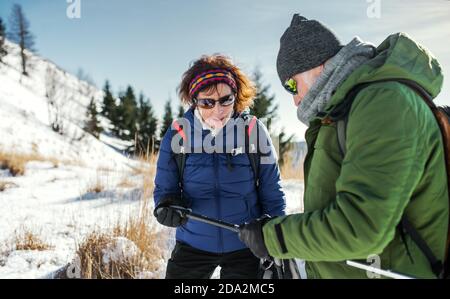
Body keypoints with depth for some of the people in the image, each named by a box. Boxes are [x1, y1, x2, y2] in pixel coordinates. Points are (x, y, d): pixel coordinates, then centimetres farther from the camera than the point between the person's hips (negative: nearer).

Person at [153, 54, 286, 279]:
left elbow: (271, 193, -4)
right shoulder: (178, 134, -10)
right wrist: (167, 206, -25)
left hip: (245, 246, -1)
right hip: (193, 243, 1)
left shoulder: (253, 130, -12)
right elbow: (165, 188, -3)